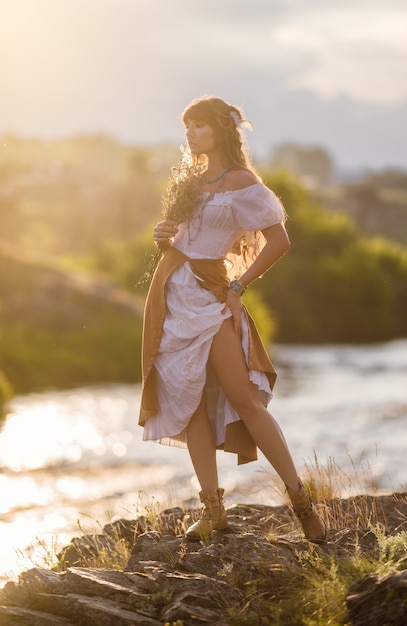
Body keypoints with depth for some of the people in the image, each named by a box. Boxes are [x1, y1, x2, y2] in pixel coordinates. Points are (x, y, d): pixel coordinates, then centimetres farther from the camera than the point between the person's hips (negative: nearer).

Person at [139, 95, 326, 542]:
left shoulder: (241, 182, -7)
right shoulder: (190, 178, 14)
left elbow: (278, 241, -8)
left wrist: (238, 287, -8)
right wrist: (162, 238, 0)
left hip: (210, 296, -7)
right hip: (172, 295, 7)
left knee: (244, 399, -11)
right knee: (191, 403, 3)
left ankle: (300, 498, -5)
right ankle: (212, 509, 7)